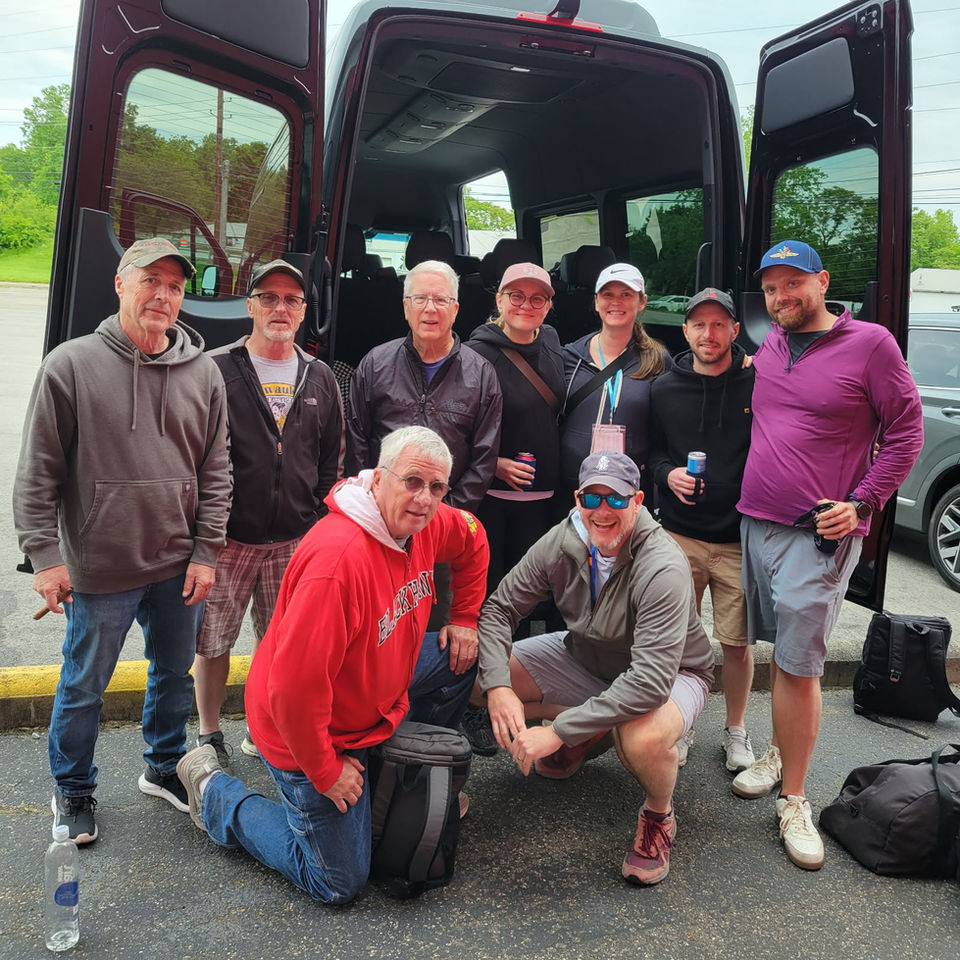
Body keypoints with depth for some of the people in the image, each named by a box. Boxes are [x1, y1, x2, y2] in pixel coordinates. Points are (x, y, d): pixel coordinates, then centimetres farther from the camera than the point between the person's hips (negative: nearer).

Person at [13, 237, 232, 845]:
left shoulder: (203, 372, 1)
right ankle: (74, 789, 36)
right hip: (99, 570, -3)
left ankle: (165, 768, 42)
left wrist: (206, 553, 0)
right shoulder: (70, 365, -7)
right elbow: (37, 474, -6)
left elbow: (216, 472, 4)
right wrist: (46, 555, -10)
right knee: (84, 688, 13)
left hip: (179, 567, 3)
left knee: (176, 676, 19)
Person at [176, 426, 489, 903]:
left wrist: (464, 619, 11)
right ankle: (214, 790, 17)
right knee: (339, 883, 3)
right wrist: (326, 771, -21)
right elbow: (294, 684, -34)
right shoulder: (339, 557, -37)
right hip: (315, 732, -8)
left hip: (375, 692, 8)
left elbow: (472, 538, 15)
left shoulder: (429, 524, -10)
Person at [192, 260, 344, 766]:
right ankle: (209, 735, 27)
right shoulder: (217, 369, -3)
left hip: (295, 540, 3)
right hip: (228, 536, -3)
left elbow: (333, 457, 15)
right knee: (212, 638, 7)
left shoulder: (319, 377, 8)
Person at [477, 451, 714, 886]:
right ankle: (589, 735, 14)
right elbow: (498, 609, -9)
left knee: (642, 737, -41)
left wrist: (557, 731, -39)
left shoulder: (663, 569, -33)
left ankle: (659, 816, -3)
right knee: (477, 677, -7)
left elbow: (651, 681, -39)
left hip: (670, 674, -5)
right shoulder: (562, 542, -18)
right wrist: (498, 686, -27)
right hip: (585, 657, 6)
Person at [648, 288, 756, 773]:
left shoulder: (758, 386, -2)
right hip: (680, 535, 2)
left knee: (737, 640, 6)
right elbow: (649, 452, 13)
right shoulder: (663, 389, 5)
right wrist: (667, 474, -7)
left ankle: (736, 729, 28)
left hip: (740, 538, -1)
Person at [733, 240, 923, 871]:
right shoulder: (768, 347, 12)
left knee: (798, 664, -4)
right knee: (784, 650, 15)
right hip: (756, 520, 5)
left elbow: (907, 431, -3)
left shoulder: (870, 343, -5)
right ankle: (781, 753, 31)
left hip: (821, 533, -5)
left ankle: (794, 800, 8)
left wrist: (861, 503, -11)